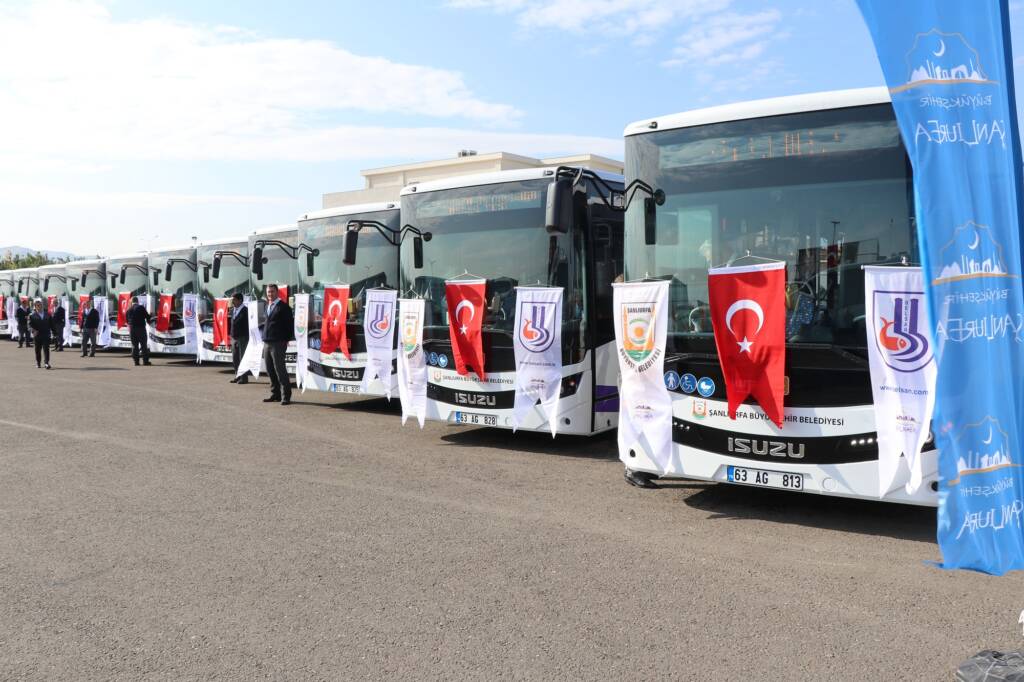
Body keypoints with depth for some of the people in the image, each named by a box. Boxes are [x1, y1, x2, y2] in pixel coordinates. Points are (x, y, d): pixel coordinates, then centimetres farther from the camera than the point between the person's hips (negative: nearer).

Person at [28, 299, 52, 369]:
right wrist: (34, 330, -20)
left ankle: (47, 363, -13)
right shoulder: (32, 315, 2)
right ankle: (38, 363, 20)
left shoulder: (47, 314, 9)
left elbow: (51, 323, 11)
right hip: (37, 335, 0)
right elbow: (30, 324, -5)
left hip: (46, 334, 0)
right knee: (38, 349, 9)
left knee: (46, 348, -8)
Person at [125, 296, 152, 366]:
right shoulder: (141, 308, -5)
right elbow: (147, 317, -3)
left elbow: (127, 320, 14)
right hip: (141, 328, -4)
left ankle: (136, 361, 6)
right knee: (144, 345, 0)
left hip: (132, 329, 4)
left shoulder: (129, 310, 8)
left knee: (134, 346, 8)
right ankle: (145, 361, -2)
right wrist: (148, 322, 18)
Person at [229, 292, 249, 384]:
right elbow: (231, 322, 17)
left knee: (243, 358, -2)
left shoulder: (245, 311, -12)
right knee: (235, 359, 13)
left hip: (242, 338, -8)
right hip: (234, 338, 8)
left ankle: (244, 378, 5)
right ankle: (238, 376, 24)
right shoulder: (232, 310, 12)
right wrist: (230, 333, 7)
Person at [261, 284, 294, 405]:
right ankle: (275, 394, 18)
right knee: (270, 370, 10)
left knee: (280, 370, -7)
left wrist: (287, 340, -9)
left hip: (278, 343, -7)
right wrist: (264, 338, 14)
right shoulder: (267, 306, 16)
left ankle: (286, 396, -2)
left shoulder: (283, 306, -5)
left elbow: (289, 324, -7)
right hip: (267, 343, 7)